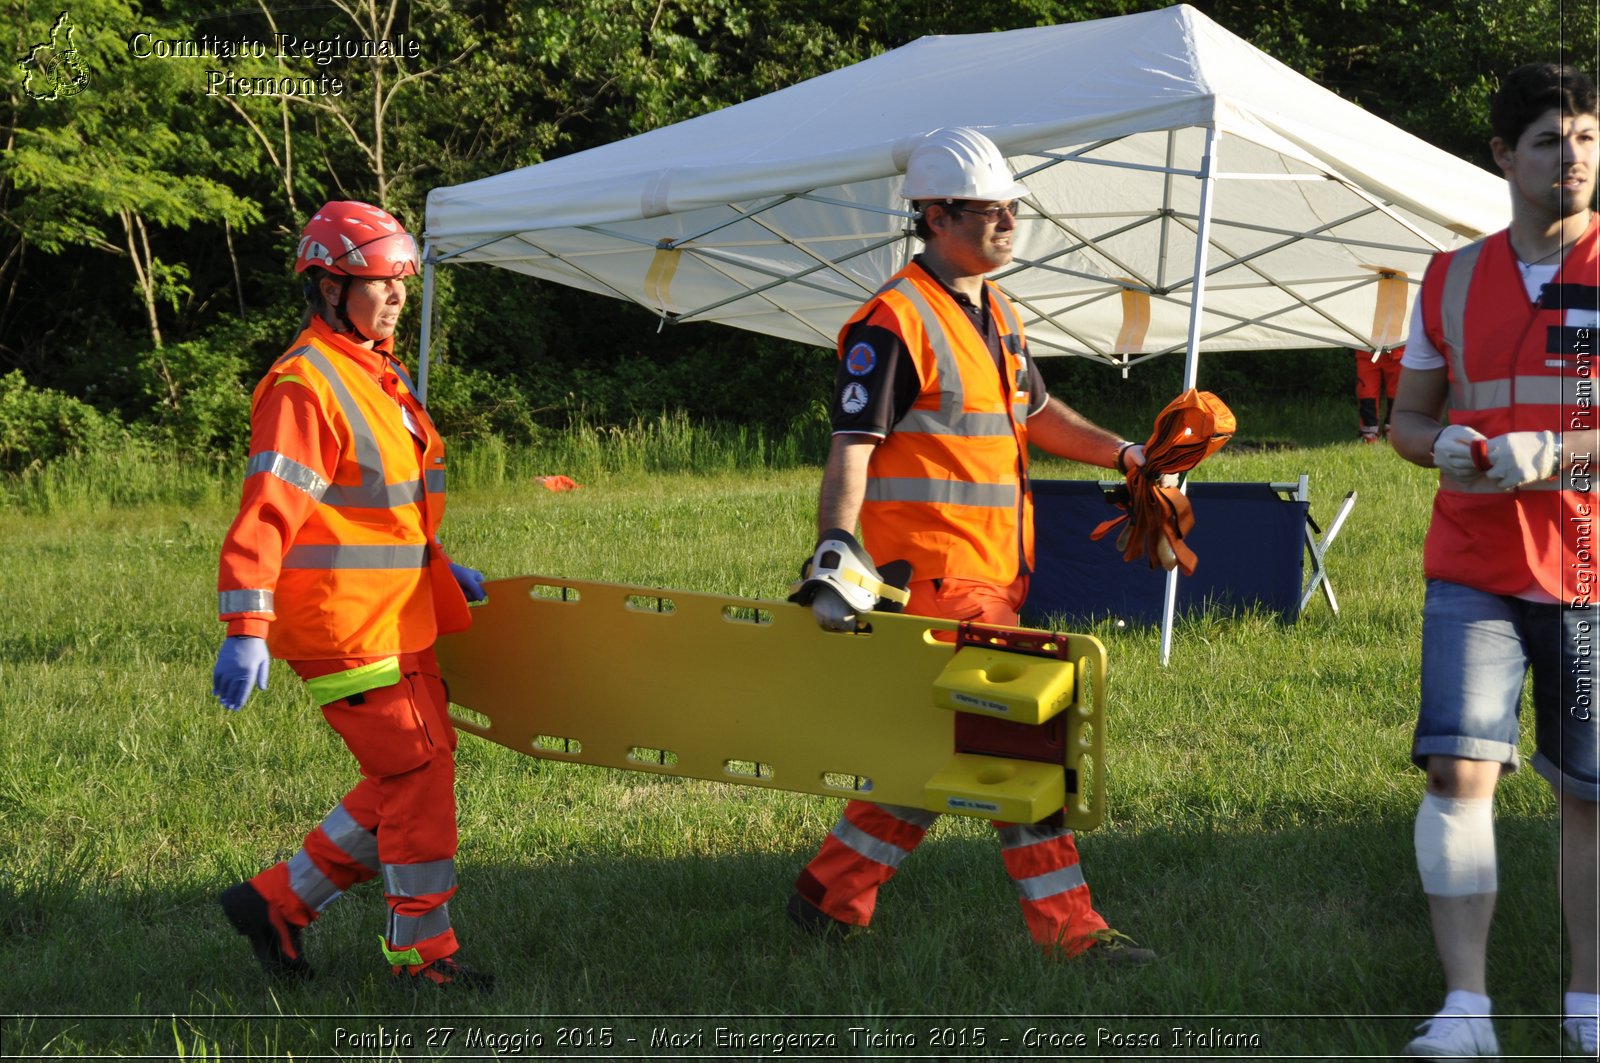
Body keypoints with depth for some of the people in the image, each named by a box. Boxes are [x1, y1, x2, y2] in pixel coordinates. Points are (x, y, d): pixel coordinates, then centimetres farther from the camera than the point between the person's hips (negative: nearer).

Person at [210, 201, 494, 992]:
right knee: (417, 776, -5)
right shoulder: (305, 386, -16)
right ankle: (422, 953, 7)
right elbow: (266, 512, -24)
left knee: (408, 779, 12)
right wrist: (246, 628, -30)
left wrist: (438, 569, 23)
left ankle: (278, 902, 21)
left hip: (400, 620, 10)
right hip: (345, 624, -10)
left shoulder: (377, 375, 15)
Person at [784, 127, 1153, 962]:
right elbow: (851, 450, -19)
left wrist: (1122, 454, 18)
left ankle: (829, 895, 22)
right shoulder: (893, 323, -13)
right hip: (935, 571, -9)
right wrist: (834, 552, -30)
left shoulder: (996, 315, 16)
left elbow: (1035, 415, 29)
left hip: (994, 570, 9)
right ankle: (1067, 926, -1)